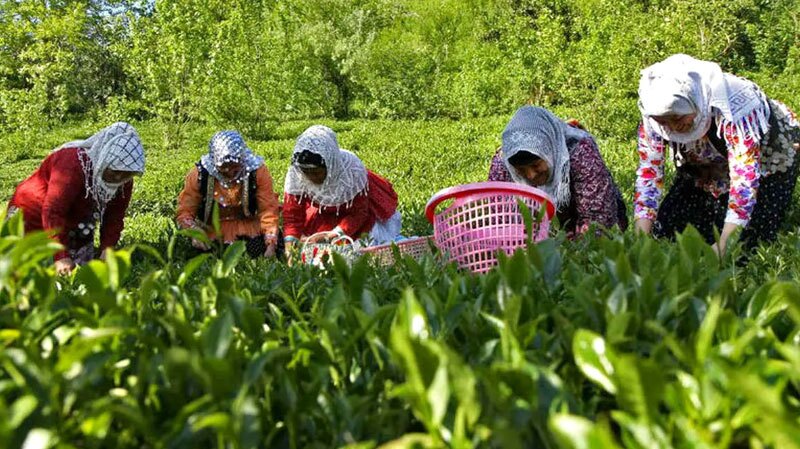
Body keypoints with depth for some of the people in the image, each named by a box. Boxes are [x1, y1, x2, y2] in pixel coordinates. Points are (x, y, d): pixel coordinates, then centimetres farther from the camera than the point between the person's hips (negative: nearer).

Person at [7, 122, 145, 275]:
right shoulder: (73, 164, -35)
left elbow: (114, 216, -8)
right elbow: (53, 212, -37)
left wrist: (107, 248, -23)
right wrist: (61, 256, -41)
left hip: (75, 228, 6)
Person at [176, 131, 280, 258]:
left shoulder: (257, 171, -14)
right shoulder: (199, 175, -13)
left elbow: (268, 209, -14)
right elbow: (185, 211, -8)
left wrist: (271, 244, -23)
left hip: (249, 228, 1)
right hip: (212, 232, -1)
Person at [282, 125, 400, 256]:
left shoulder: (352, 170, -36)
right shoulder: (295, 173, -29)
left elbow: (358, 213, -25)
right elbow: (292, 212, -19)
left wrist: (333, 234, -36)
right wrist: (289, 244, -34)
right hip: (325, 213, 3)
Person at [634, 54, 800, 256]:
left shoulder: (734, 106, -39)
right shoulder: (654, 118, -25)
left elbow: (745, 175, -41)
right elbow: (648, 172, -20)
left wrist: (724, 246, -46)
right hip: (705, 168, 4)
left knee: (746, 246, -14)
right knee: (665, 234, -5)